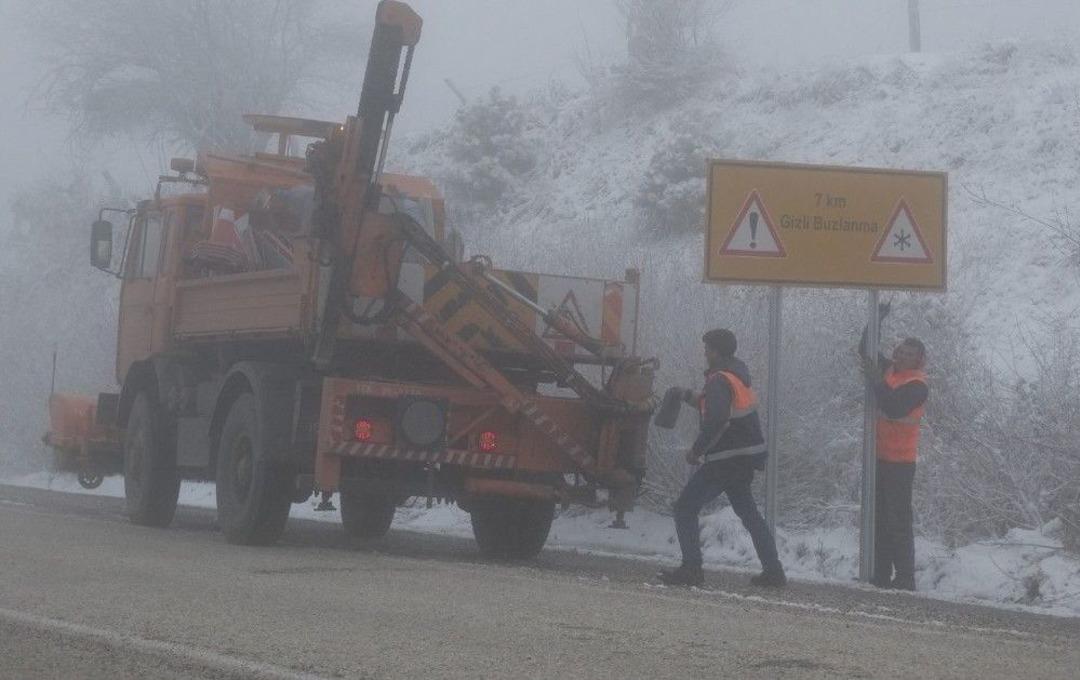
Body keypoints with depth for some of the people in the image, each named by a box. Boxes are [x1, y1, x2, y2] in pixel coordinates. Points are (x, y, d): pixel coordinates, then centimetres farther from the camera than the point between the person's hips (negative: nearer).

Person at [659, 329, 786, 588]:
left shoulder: (719, 381, -17)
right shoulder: (739, 374, 13)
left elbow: (716, 421, -29)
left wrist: (697, 451, -20)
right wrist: (696, 398, 18)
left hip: (724, 460, -9)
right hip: (747, 457, 9)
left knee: (685, 508, -2)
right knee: (747, 511, 21)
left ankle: (691, 569, -8)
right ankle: (773, 571, 20)